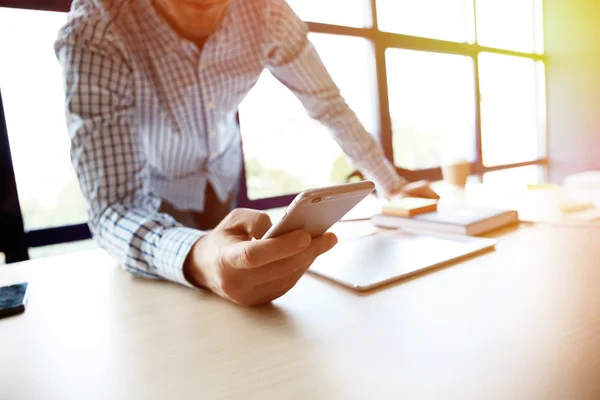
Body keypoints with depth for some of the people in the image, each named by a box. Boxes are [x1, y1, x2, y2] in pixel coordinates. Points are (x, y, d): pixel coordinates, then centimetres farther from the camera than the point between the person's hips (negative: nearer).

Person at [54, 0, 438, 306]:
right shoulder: (93, 37, -36)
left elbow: (327, 101, -13)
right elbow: (114, 209, -40)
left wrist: (391, 185, -13)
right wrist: (196, 258, -62)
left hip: (223, 161, 3)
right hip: (149, 181, -2)